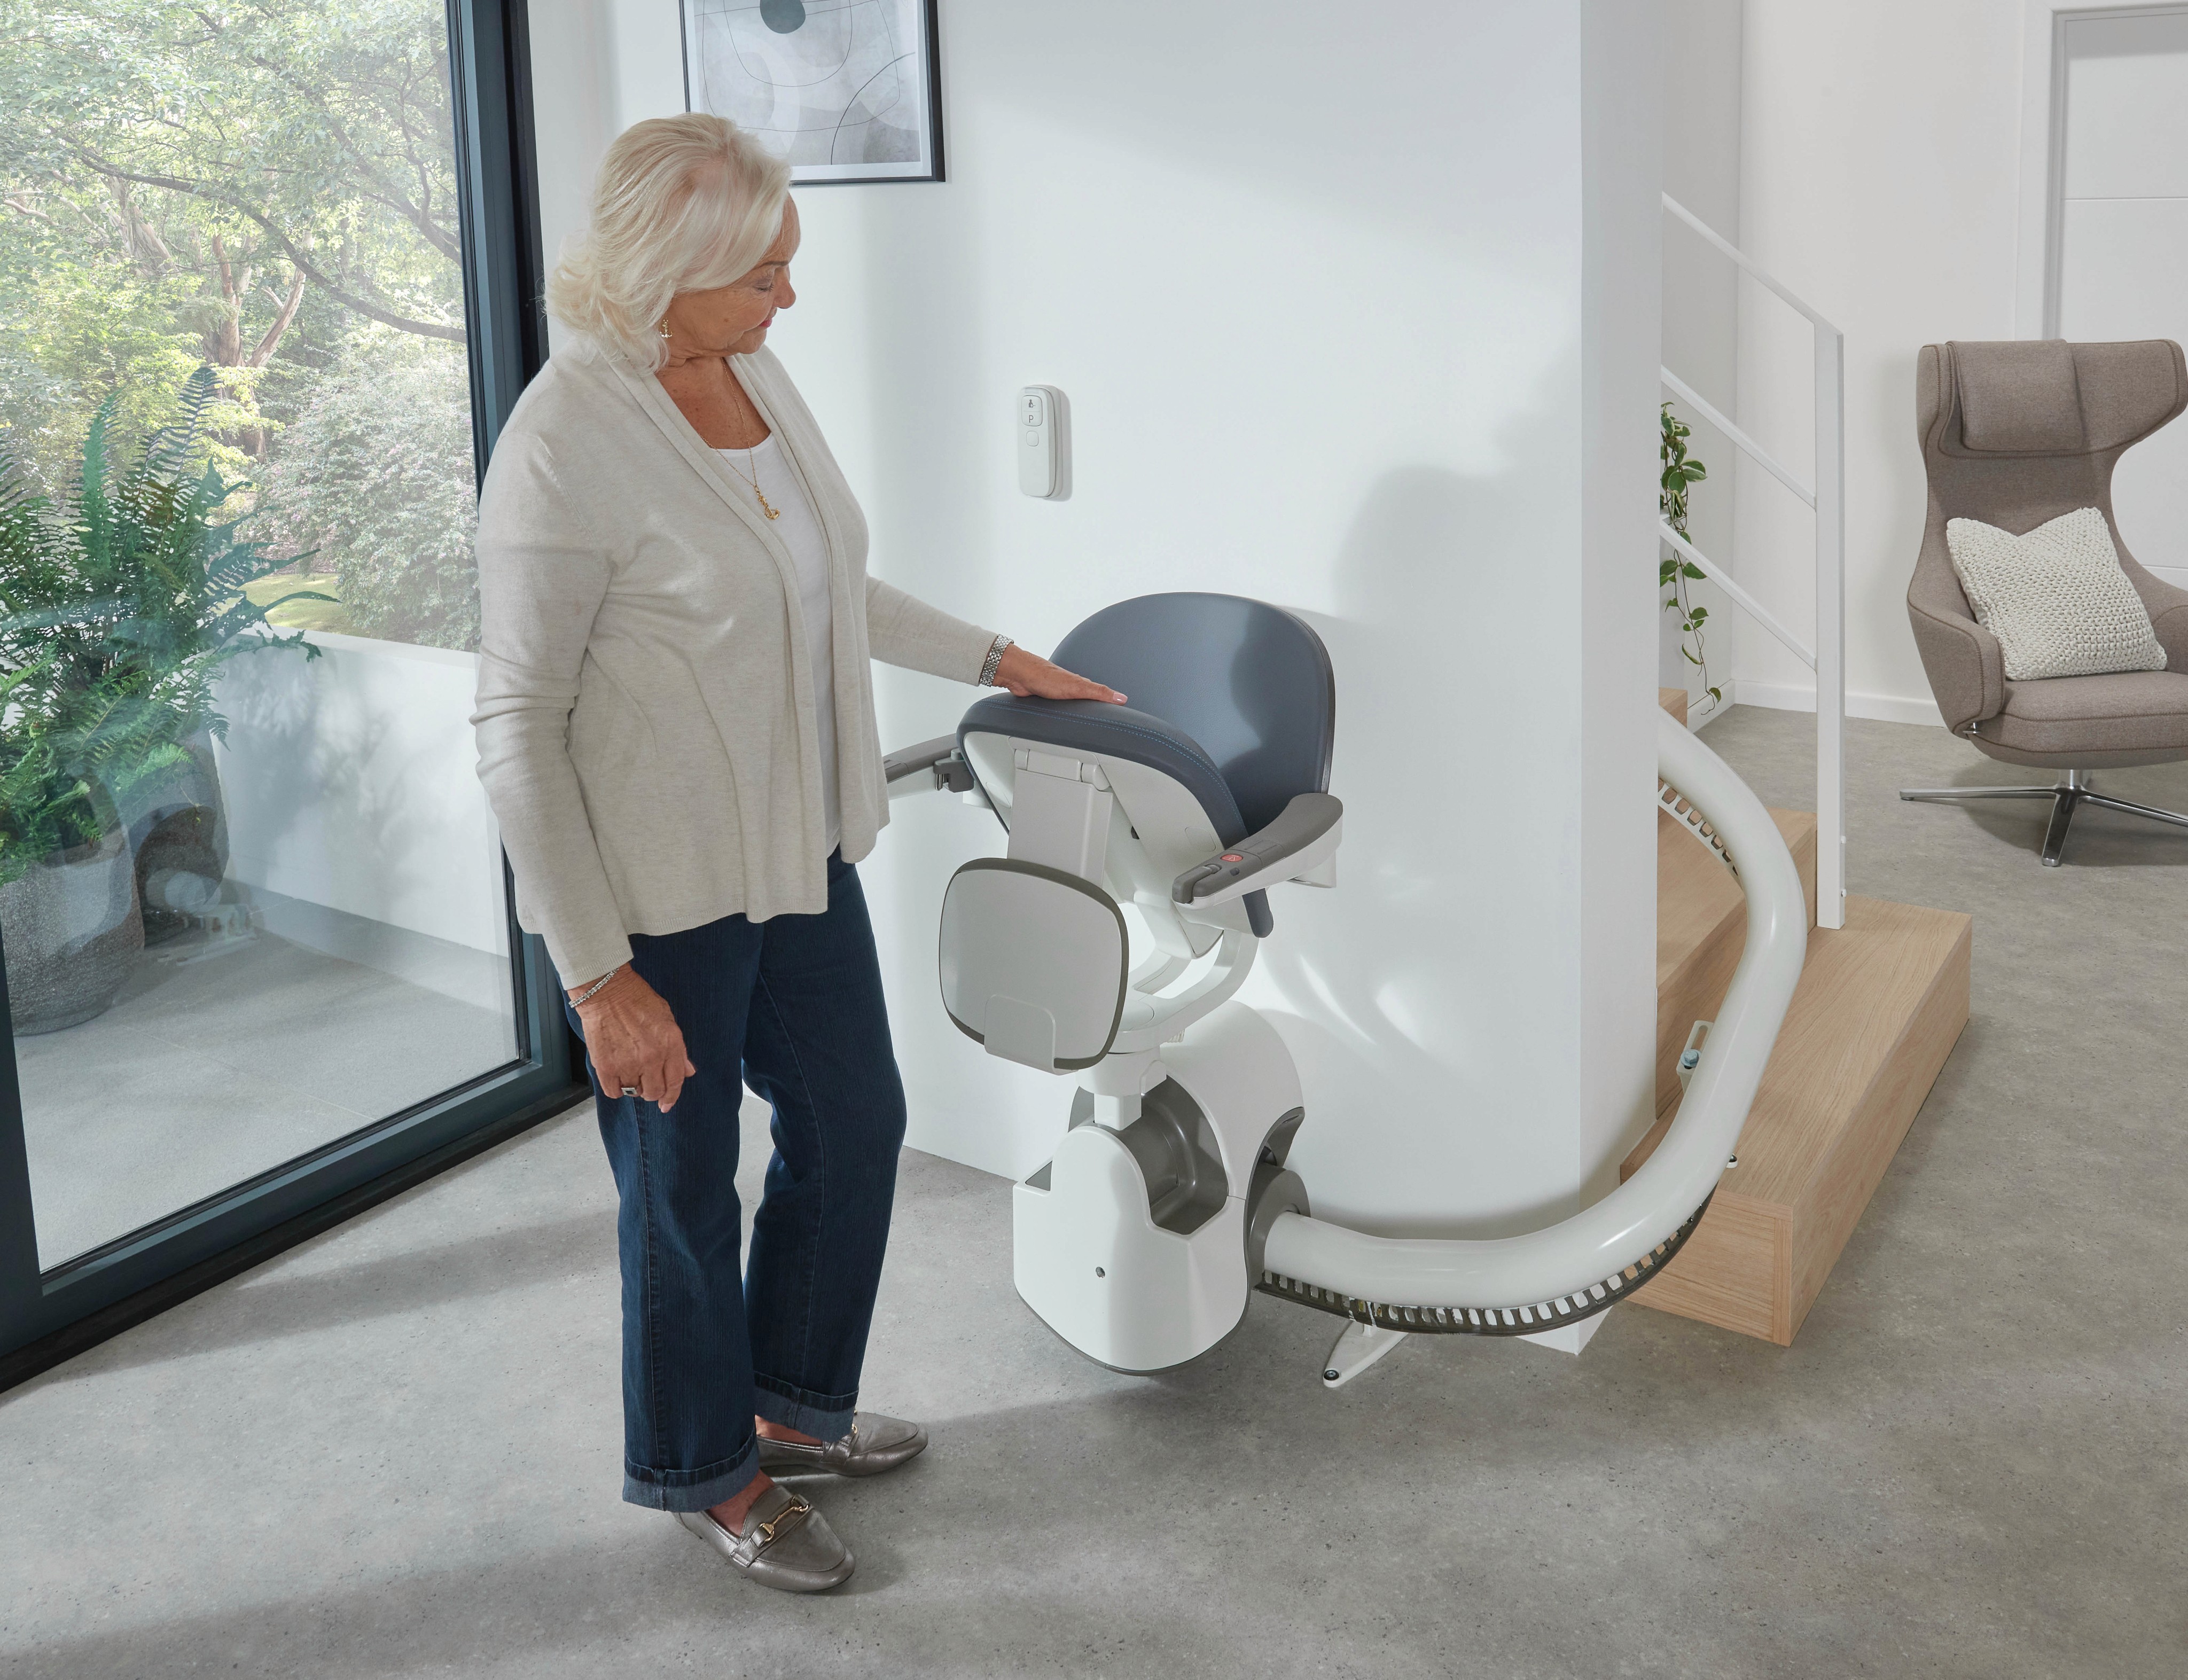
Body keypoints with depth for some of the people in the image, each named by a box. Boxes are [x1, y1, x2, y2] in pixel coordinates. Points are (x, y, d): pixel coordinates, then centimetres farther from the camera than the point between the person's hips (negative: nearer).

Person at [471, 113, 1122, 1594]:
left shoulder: (755, 374, 2)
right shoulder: (568, 445, -23)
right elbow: (517, 729, -20)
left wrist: (996, 659, 21)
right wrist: (598, 975, -21)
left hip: (799, 852, 8)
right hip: (660, 895, -8)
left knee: (855, 1121, 20)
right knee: (685, 1192, 11)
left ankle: (792, 1400, 44)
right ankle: (705, 1471, 36)